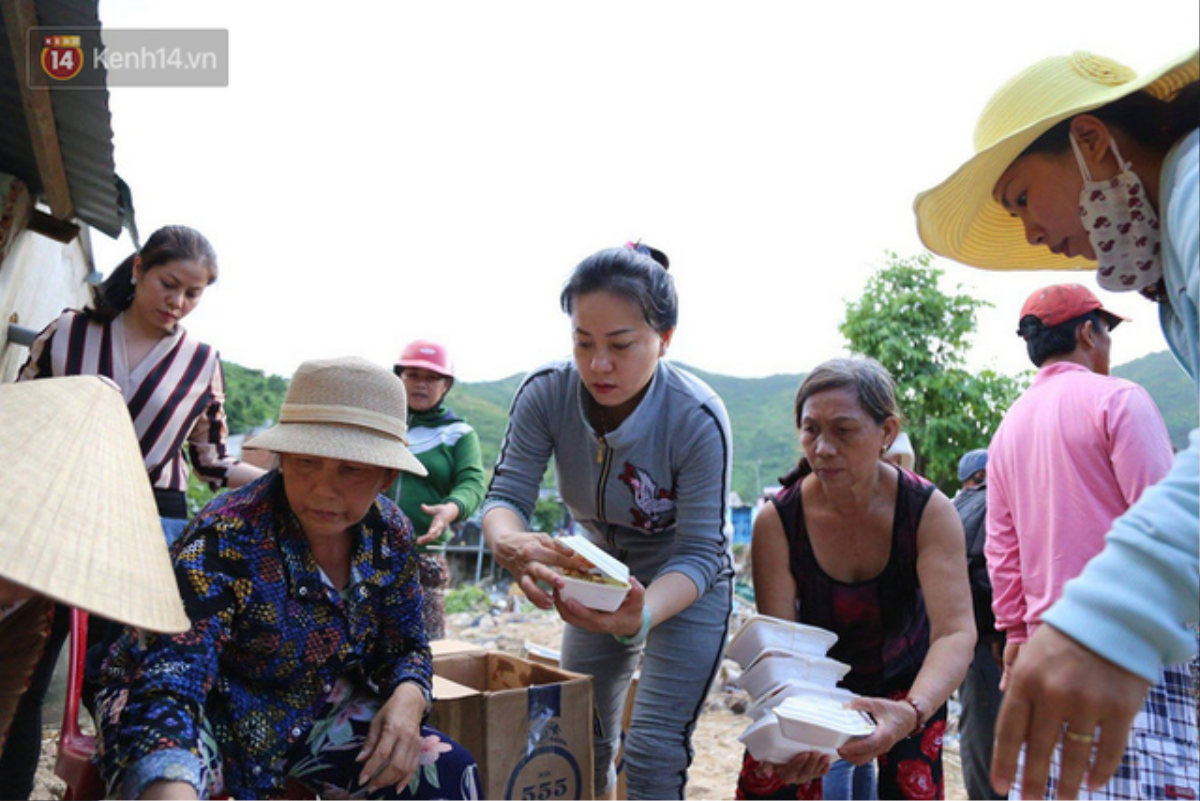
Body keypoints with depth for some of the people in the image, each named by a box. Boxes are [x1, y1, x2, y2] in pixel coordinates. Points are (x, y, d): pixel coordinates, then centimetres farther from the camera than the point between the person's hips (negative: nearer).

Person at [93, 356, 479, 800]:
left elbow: (406, 646, 2)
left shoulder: (389, 533, -11)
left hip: (313, 718, 5)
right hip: (209, 714, -4)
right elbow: (166, 684, -39)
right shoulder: (226, 541, -28)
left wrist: (407, 701, -20)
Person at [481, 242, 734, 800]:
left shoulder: (698, 418, -30)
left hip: (688, 586, -3)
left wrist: (642, 614, -48)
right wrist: (509, 543, -48)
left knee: (654, 754, -8)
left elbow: (699, 552, -28)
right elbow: (506, 493, -23)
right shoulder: (546, 393, -22)